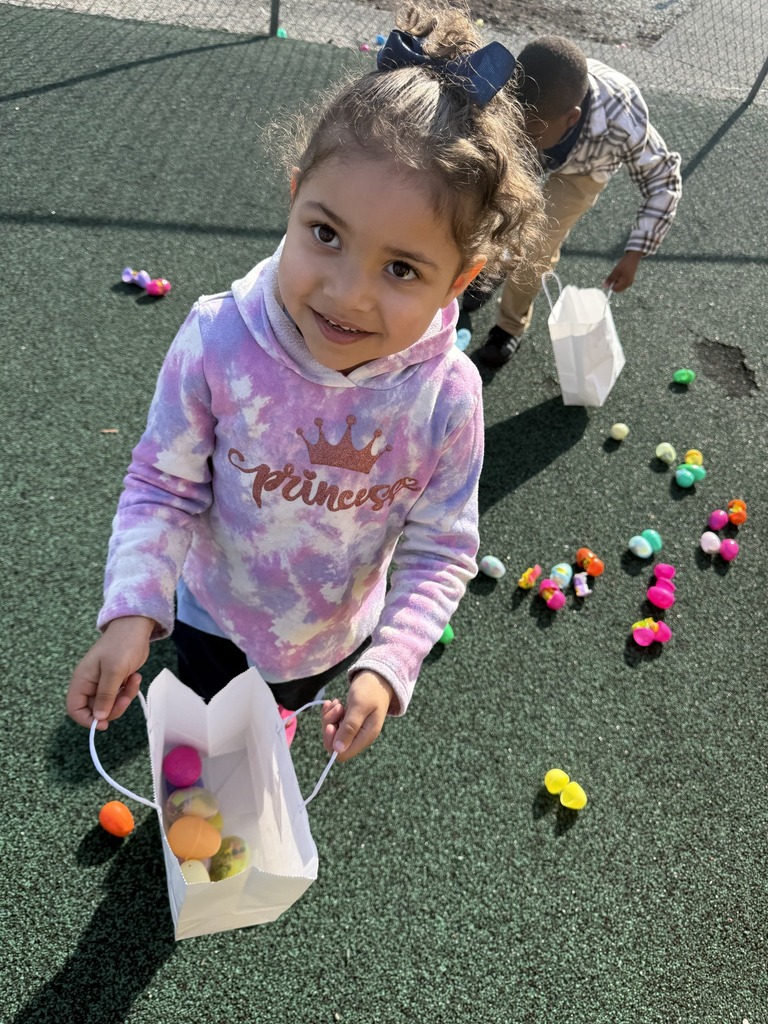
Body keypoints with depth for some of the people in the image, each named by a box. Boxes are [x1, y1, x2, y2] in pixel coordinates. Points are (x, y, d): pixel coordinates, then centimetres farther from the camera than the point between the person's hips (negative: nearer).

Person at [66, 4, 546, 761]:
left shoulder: (447, 393, -31)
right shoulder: (219, 340, -33)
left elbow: (441, 550, -18)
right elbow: (164, 486, -20)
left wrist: (388, 665, -27)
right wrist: (132, 610, -30)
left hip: (340, 635, 1)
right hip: (214, 617, 0)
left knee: (280, 720, 36)